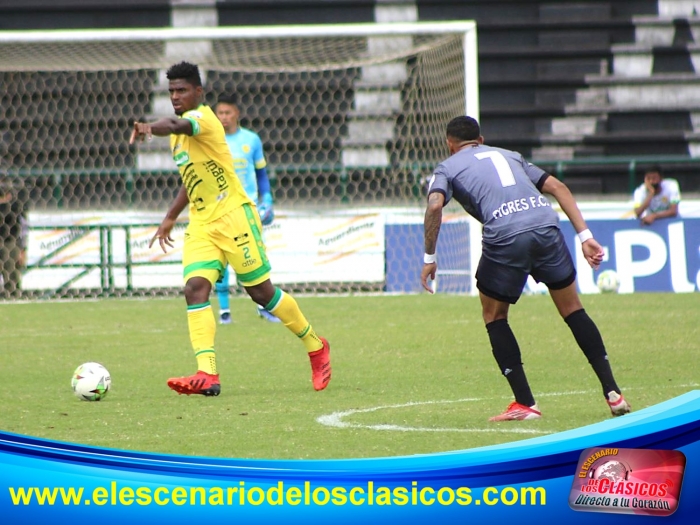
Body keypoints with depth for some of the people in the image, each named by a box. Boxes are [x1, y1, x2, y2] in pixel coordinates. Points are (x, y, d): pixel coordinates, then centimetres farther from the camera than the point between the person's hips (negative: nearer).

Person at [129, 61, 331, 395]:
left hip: (233, 215, -8)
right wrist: (170, 218, 24)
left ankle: (316, 347, 21)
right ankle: (207, 374, -24)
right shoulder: (181, 132, 14)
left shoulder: (202, 118, -14)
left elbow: (179, 125, -39)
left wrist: (150, 128, -59)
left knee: (261, 292, -1)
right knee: (195, 288, -14)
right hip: (201, 225, 8)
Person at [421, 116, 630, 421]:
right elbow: (557, 187, 23)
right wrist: (585, 237, 19)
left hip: (504, 237, -3)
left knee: (494, 316, 18)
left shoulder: (447, 169, 21)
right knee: (572, 309, 18)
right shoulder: (508, 155, 32)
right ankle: (613, 393, 13)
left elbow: (435, 205, -1)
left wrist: (429, 257, 5)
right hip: (547, 225, 3)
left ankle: (525, 404, 10)